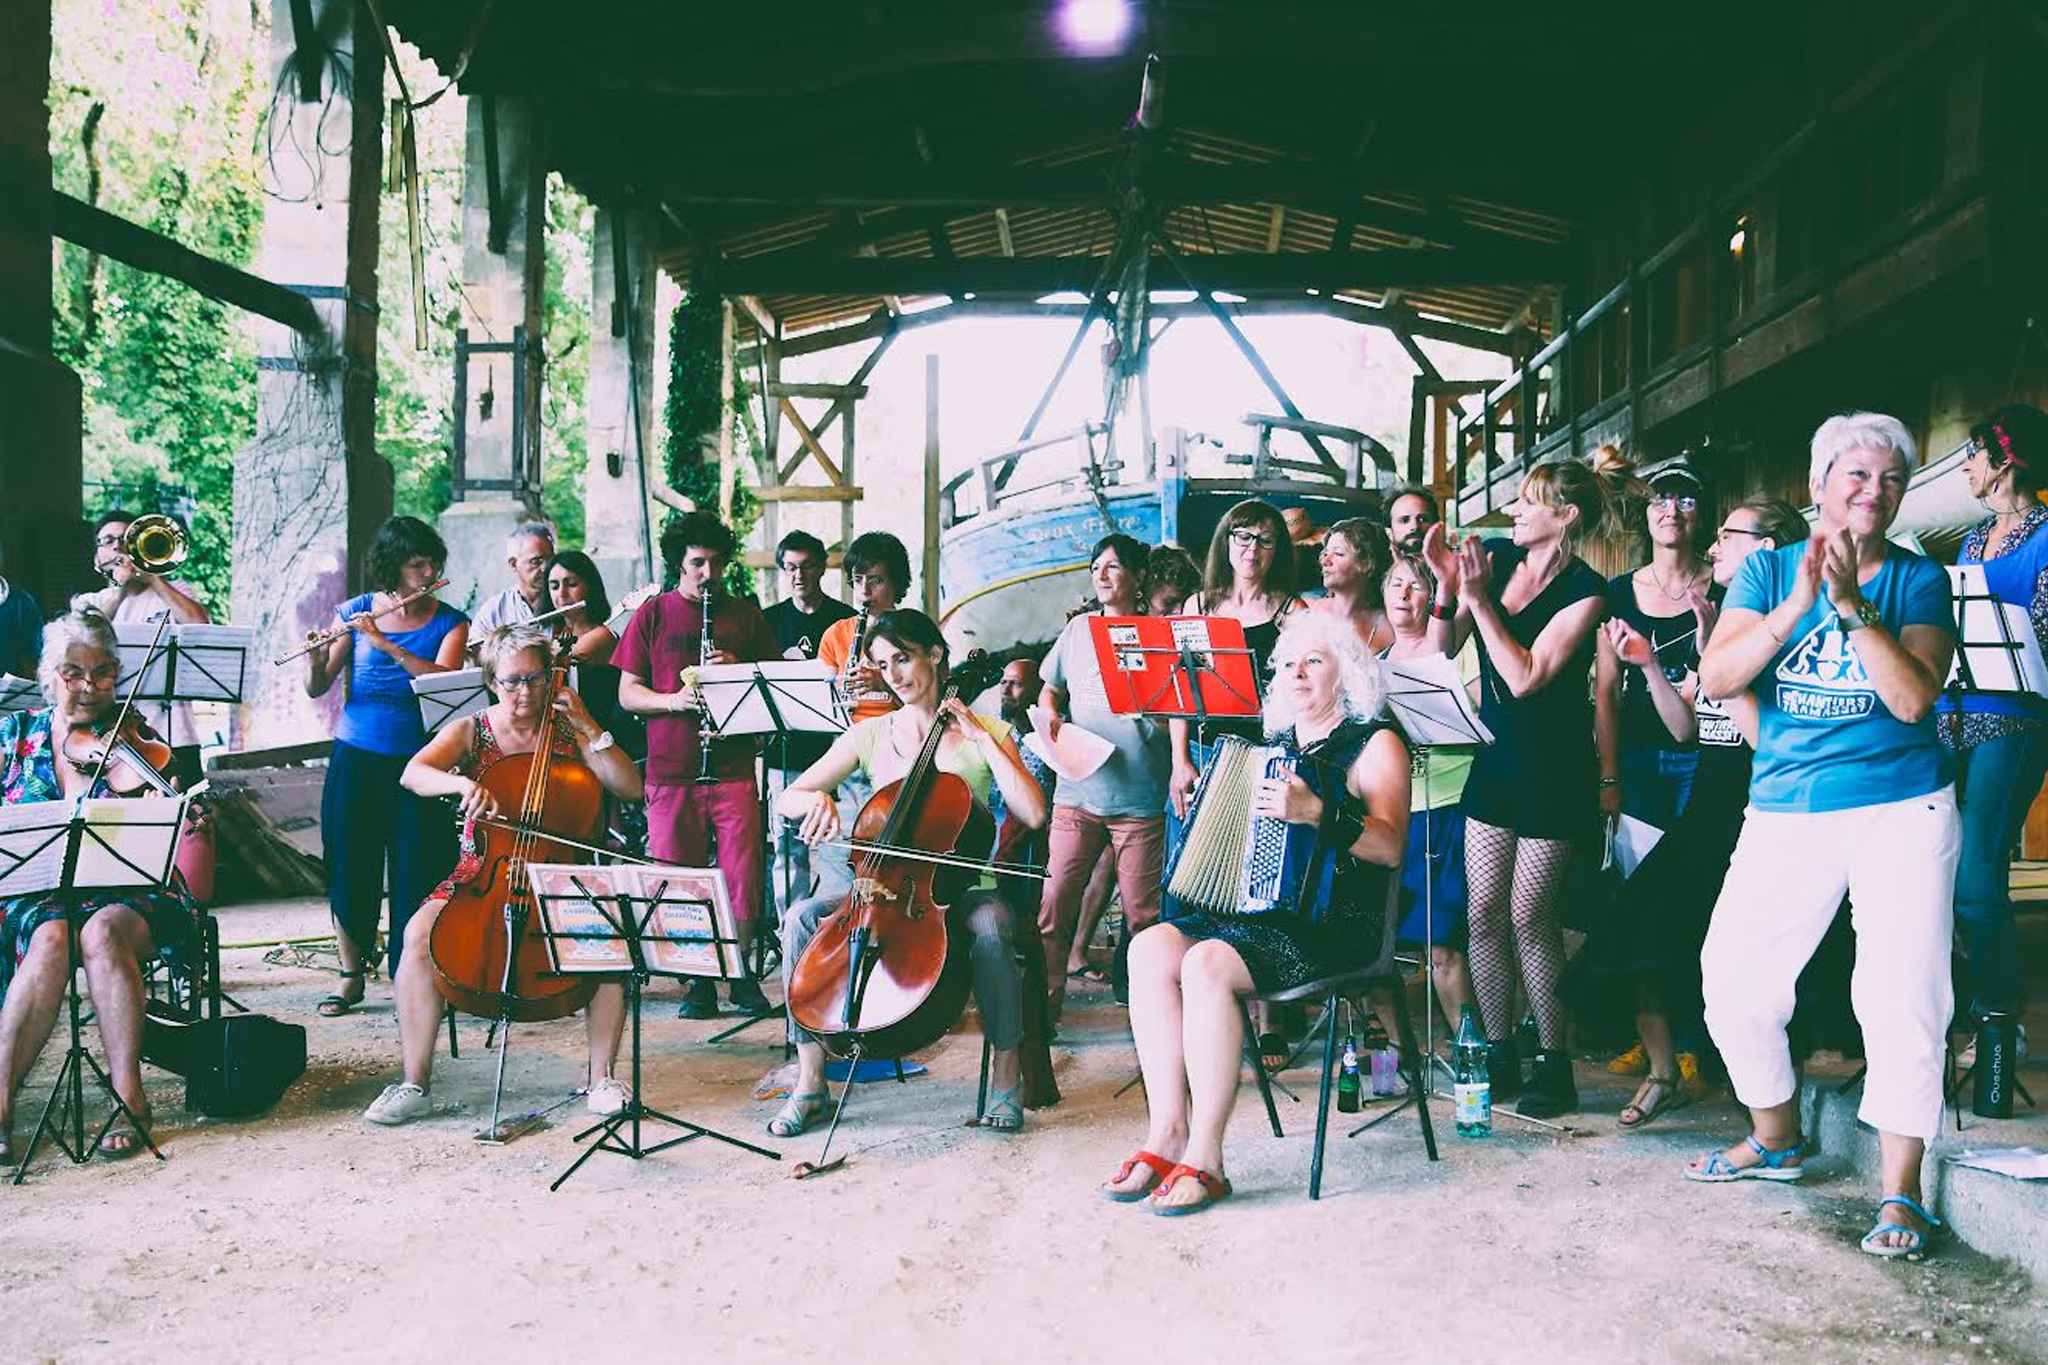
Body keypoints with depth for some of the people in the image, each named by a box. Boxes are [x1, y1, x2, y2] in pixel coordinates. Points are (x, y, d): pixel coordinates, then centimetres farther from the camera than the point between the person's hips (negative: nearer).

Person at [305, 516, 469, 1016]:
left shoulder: (449, 622, 1)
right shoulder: (355, 613, 3)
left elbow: (444, 679, -17)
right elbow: (317, 689, 3)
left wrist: (385, 644, -24)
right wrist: (315, 660, -19)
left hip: (416, 762, -1)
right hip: (356, 760, 1)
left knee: (416, 874, -3)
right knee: (350, 868, 5)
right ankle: (351, 977, 20)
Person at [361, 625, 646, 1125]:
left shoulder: (568, 732, 7)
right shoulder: (470, 731, 6)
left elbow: (630, 788, -2)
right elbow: (414, 774, -12)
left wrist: (590, 727, -10)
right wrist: (461, 783, -33)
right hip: (481, 874, 0)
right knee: (420, 934, -28)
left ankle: (602, 1079, -16)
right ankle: (415, 1085, -18)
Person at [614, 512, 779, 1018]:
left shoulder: (745, 614, 12)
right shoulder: (653, 614, 9)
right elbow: (627, 693, 6)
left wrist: (739, 669, -7)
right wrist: (673, 699, -13)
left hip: (734, 768, 0)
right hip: (671, 770, 0)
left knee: (742, 876, -3)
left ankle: (741, 974, 13)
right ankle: (699, 980, 13)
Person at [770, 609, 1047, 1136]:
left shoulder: (985, 734, 4)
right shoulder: (869, 735, 9)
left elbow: (1032, 813, -10)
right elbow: (786, 800, 5)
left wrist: (981, 737, -10)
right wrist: (817, 800, -19)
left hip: (961, 888, -2)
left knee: (990, 927, -37)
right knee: (802, 918, -25)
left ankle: (1006, 1071, -16)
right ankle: (809, 1079, -17)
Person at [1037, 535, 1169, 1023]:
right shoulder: (1078, 629, 14)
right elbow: (1050, 688, 23)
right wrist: (1050, 713, 3)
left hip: (1140, 797, -2)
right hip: (1078, 792, 3)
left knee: (1142, 911, 2)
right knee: (1055, 901, -3)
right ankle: (1045, 999, 7)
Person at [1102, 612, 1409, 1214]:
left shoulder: (1374, 744, 1)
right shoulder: (1276, 745, 21)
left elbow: (1390, 847, -15)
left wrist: (1318, 812, -29)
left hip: (1335, 924, -7)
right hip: (1248, 908, 7)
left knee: (1205, 965, -32)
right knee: (1151, 948, -20)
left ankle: (1205, 1159, -26)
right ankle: (1166, 1135, -19)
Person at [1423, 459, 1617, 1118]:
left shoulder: (1585, 590, -13)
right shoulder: (1496, 556, 3)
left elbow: (1526, 677, -21)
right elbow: (1443, 648, 3)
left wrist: (1479, 599, -22)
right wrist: (1447, 585, -13)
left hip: (1554, 767, -6)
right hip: (1496, 757, 6)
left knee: (1529, 915, -2)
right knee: (1484, 911, 5)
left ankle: (1553, 1064, 12)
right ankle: (1499, 1056, 17)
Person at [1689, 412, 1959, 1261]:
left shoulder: (1919, 580, 2)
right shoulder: (1767, 572, 6)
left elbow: (1914, 698, -12)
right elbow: (1716, 678, -8)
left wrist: (1853, 603, -19)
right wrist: (1798, 604, -18)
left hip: (1902, 811, -2)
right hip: (1785, 814, 2)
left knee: (1901, 994, -10)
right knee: (1733, 977, 2)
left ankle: (1900, 1191, 2)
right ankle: (1775, 1140, 26)